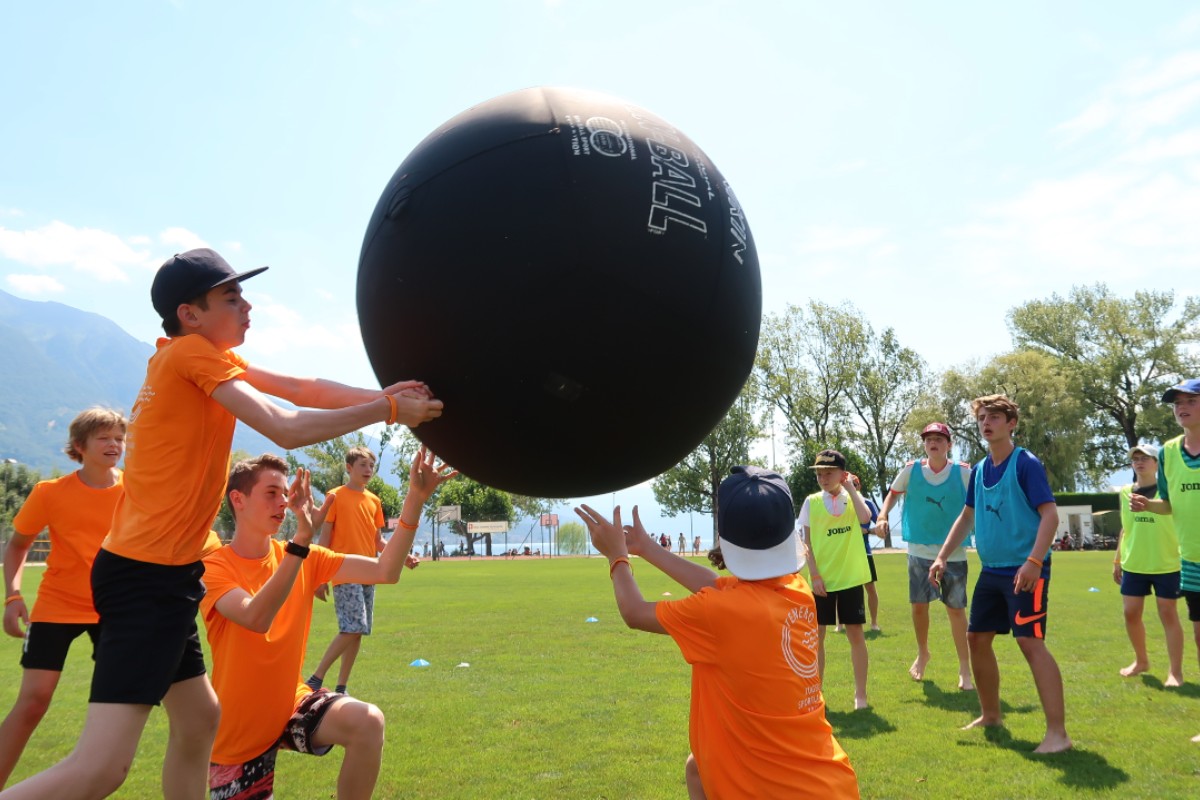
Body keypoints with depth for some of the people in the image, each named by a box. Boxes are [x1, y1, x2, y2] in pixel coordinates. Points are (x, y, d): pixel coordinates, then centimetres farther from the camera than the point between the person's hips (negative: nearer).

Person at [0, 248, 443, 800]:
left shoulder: (211, 357, 13)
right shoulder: (192, 352, -12)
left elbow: (303, 390, 8)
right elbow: (286, 428, -19)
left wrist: (382, 396, -4)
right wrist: (387, 410, -13)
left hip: (165, 573, 11)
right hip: (150, 574, -11)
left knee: (199, 719, 21)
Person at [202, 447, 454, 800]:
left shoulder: (305, 557, -4)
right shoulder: (213, 567, -16)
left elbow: (385, 571, -13)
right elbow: (257, 619, -36)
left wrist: (415, 498, -23)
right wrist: (302, 539, -45)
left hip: (289, 702, 3)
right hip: (238, 727, -3)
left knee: (368, 722, -25)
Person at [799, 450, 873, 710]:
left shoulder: (852, 498, 1)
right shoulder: (812, 502, 1)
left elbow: (865, 517, -21)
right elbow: (807, 542, 0)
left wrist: (850, 487, -13)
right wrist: (814, 575, -8)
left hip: (850, 577, -1)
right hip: (821, 580, 1)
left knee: (856, 634, 5)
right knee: (816, 635, 6)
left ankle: (860, 693, 17)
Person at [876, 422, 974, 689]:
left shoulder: (963, 472, -6)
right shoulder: (911, 470, -1)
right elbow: (893, 493, 13)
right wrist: (883, 516, -3)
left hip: (954, 553, -2)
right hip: (919, 551, 2)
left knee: (956, 609, 0)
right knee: (919, 606, 7)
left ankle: (965, 669, 11)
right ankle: (922, 654, 32)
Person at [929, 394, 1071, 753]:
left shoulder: (1026, 463, -10)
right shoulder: (980, 469, 11)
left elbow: (1050, 514, -17)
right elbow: (966, 516, 19)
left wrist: (1033, 562, -27)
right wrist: (942, 557, 14)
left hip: (1025, 571, -8)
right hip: (991, 571, 8)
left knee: (1031, 642, -14)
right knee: (977, 639, 11)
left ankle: (1057, 732, -7)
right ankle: (991, 716, 27)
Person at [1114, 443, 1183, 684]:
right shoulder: (1125, 492, 8)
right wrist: (1117, 560, 15)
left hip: (1165, 565, -4)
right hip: (1133, 565, 4)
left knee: (1168, 614, 1)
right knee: (1131, 613, 8)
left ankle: (1175, 671, 10)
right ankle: (1141, 661, 28)